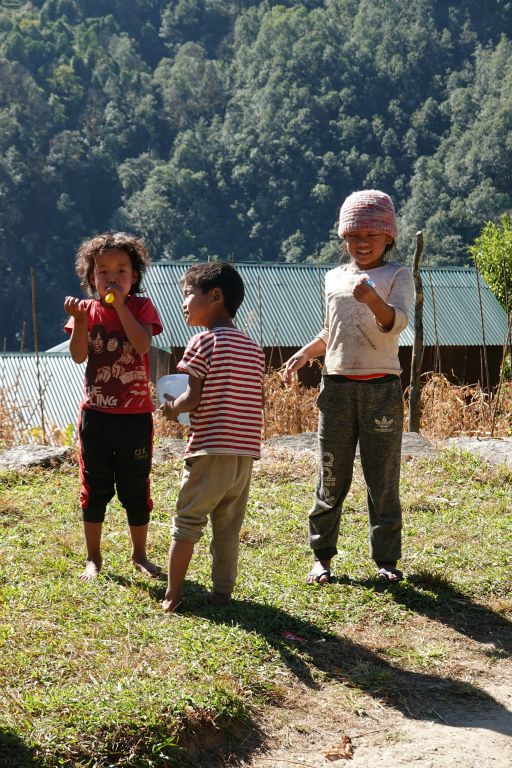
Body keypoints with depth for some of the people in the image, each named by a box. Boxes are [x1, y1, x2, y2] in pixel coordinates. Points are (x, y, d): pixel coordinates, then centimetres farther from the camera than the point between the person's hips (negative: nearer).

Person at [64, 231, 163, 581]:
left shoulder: (141, 307, -2)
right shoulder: (88, 309, 2)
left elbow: (143, 345, -21)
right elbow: (78, 356, -10)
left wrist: (120, 306, -22)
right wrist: (80, 320, -25)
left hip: (135, 414, -1)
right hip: (96, 413, 1)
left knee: (136, 487, 8)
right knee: (94, 488, 8)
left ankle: (140, 554, 23)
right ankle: (93, 558, 19)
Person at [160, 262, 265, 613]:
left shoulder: (204, 342, -8)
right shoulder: (254, 348, 11)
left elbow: (193, 398, -13)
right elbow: (259, 399, 10)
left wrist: (173, 407, 5)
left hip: (209, 452, -6)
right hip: (246, 453, 6)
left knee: (186, 524, 3)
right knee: (228, 528, 12)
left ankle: (173, 594, 3)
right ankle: (222, 592, 13)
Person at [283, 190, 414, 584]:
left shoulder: (398, 276, -1)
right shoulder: (334, 278, 12)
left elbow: (397, 323, -20)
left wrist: (372, 299, -39)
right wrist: (303, 354, 9)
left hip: (381, 387, -3)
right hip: (337, 386, 3)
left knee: (384, 478, 3)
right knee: (332, 477, 6)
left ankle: (386, 558, 14)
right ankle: (322, 555, 15)